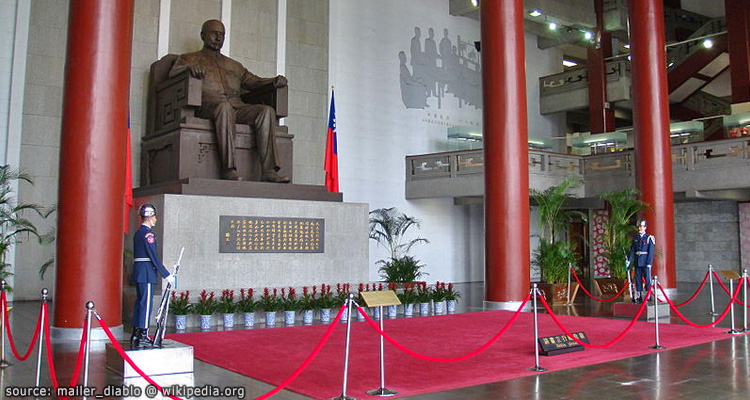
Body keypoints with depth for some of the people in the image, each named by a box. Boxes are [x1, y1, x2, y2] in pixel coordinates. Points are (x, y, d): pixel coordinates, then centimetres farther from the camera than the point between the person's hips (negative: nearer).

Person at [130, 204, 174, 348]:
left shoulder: (138, 233, 16)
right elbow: (153, 256, -17)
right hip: (146, 272, -10)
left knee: (139, 301, 13)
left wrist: (159, 266, 22)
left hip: (138, 271, 10)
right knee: (146, 302, -7)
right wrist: (166, 274, -15)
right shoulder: (148, 234, -14)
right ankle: (143, 335, -5)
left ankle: (136, 333, 18)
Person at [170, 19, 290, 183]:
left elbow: (254, 81, 29)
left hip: (237, 108, 4)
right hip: (207, 106, -4)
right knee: (224, 106, -40)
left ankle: (268, 170, -35)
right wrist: (189, 68, -21)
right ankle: (228, 168, -45)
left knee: (266, 110, -25)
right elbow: (173, 73, 4)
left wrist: (275, 80, 7)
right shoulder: (190, 58, 23)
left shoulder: (235, 65, 36)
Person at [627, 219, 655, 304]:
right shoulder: (635, 239, 13)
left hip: (646, 263, -5)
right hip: (637, 262, 5)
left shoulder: (649, 238, -1)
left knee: (647, 280, -4)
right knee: (638, 280, 6)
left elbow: (651, 252, -7)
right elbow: (632, 251, 10)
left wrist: (649, 263, -13)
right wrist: (629, 261, 0)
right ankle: (639, 298, 10)